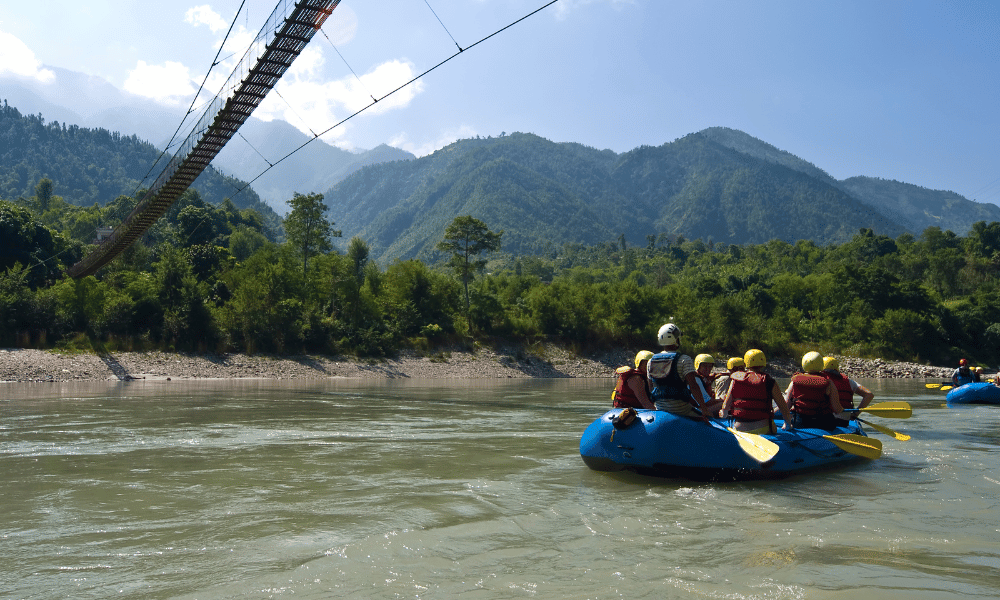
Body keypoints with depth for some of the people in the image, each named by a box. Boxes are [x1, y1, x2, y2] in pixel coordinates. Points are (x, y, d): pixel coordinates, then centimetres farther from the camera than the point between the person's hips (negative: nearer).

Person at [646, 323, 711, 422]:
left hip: (660, 410, 6)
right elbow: (693, 386, -18)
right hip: (681, 409, -6)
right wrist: (704, 409, -13)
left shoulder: (651, 361, 6)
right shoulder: (684, 360, -11)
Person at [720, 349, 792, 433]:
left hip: (739, 429, 3)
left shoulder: (736, 379, 4)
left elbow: (726, 407, 5)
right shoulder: (769, 382, -2)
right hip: (762, 429, -3)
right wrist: (788, 423, 21)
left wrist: (723, 415, 28)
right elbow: (784, 407, 2)